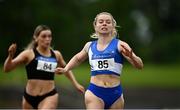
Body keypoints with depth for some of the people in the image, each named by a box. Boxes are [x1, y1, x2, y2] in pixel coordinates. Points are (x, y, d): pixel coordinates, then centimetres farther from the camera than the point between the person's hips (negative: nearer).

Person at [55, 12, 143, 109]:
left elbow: (140, 66, -9)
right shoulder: (90, 46, 10)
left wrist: (131, 56, -28)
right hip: (94, 93, 1)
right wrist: (65, 69, 20)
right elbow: (77, 58, 33)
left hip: (115, 93, -1)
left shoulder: (119, 45, -2)